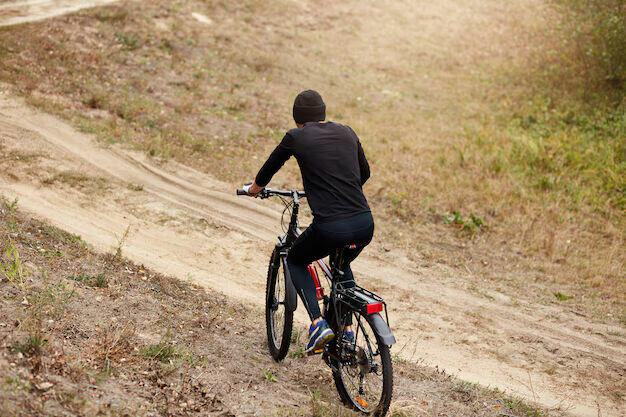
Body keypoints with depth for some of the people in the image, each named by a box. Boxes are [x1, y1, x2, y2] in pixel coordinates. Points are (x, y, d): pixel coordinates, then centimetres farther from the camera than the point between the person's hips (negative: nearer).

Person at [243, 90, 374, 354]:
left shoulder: (296, 137, 4)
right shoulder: (347, 132, 15)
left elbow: (270, 166, 21)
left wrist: (255, 187, 42)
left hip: (330, 228, -5)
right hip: (365, 225, 5)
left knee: (295, 262, 24)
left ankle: (318, 323, 6)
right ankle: (347, 329, 26)